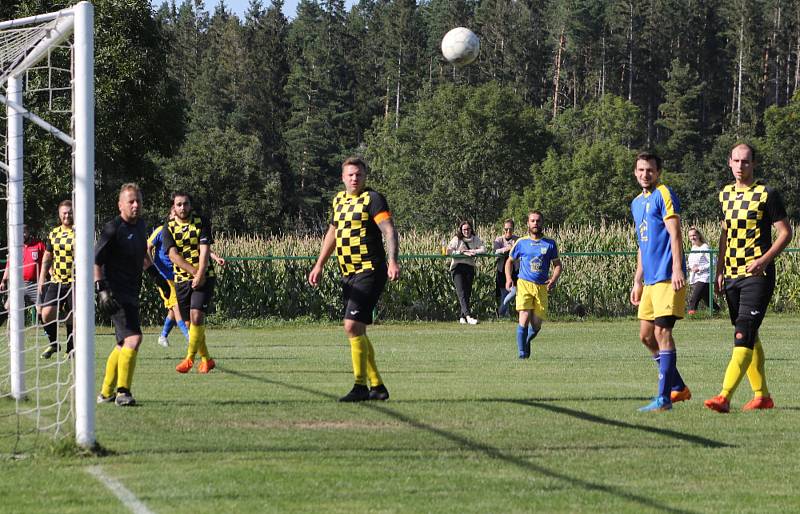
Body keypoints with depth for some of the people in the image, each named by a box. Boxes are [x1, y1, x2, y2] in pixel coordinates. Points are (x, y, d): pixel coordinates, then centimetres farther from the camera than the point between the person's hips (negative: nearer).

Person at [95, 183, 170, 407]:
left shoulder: (139, 225, 12)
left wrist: (156, 275, 29)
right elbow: (95, 261, -15)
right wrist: (102, 290, -23)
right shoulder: (113, 229, -14)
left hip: (131, 293, 9)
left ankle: (106, 393, 25)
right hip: (116, 294, -9)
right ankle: (123, 392, -15)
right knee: (133, 338, -19)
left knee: (124, 344, 15)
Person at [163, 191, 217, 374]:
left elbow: (204, 251, -9)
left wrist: (200, 276, -20)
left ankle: (189, 358, -14)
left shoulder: (202, 222, -2)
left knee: (196, 315, -19)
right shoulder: (169, 227, 3)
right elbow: (173, 255, -8)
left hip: (203, 278, -3)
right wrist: (193, 271, -18)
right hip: (181, 279, 3)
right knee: (191, 322, 4)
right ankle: (206, 359, 18)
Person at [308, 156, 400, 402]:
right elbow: (332, 233, 29)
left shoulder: (373, 198, -8)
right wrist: (319, 265, 30)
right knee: (357, 331, 8)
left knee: (352, 326, -16)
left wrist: (392, 261, -31)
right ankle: (377, 386, 16)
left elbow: (389, 230, -18)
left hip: (370, 271, -8)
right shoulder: (339, 200, 16)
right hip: (348, 274, 8)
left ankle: (360, 386, -11)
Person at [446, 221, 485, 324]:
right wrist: (463, 252, -16)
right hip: (457, 267, -4)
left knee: (468, 293, 3)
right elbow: (449, 251, -11)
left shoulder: (475, 239, 9)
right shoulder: (456, 239, 0)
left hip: (470, 267, 4)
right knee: (461, 293, -18)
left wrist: (473, 252, -18)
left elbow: (483, 250, -3)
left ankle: (462, 317, 13)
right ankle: (468, 315, -31)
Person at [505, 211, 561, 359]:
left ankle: (527, 341, 34)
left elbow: (557, 264, 14)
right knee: (524, 318, -18)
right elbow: (510, 261, 17)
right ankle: (522, 351, -10)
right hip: (524, 285, -2)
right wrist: (509, 279, 1)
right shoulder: (521, 242, 6)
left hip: (542, 287, 2)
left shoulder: (549, 244, 8)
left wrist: (553, 280, -5)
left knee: (536, 324, 2)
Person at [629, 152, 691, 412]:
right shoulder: (637, 203, 20)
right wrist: (637, 281, 23)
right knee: (647, 335, 10)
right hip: (650, 280, 9)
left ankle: (664, 398, -13)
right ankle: (679, 388, 21)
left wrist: (677, 268, -23)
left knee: (662, 332, -12)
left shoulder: (663, 195, -6)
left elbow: (674, 234, -14)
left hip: (667, 278, -9)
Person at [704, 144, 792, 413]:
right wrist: (720, 270, 16)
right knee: (749, 338, 11)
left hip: (757, 275, -7)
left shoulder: (767, 194, -6)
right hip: (732, 275, 7)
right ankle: (762, 395, 20)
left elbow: (785, 232, -6)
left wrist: (764, 260, -19)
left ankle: (724, 397, -25)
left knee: (743, 336, -15)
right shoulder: (726, 194, 13)